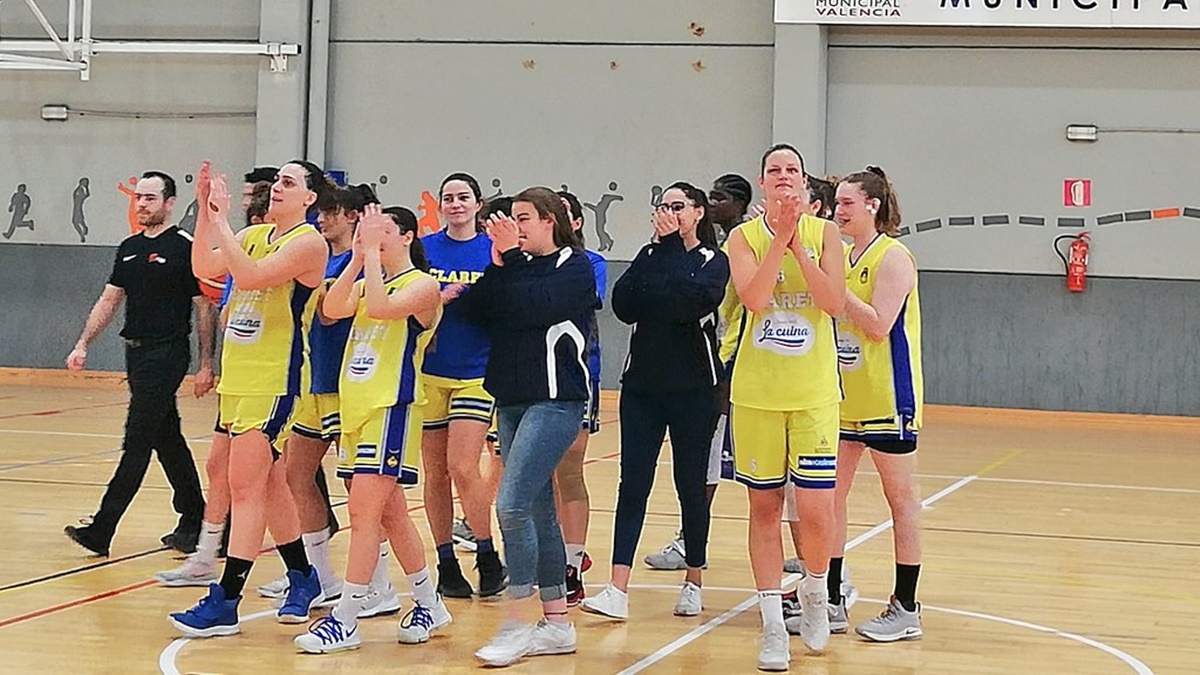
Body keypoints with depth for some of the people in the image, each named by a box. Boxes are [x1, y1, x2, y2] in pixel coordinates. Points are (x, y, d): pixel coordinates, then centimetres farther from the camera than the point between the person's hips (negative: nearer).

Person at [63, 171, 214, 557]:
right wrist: (84, 345, 7)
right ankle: (193, 521, 20)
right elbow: (109, 300, 17)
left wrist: (206, 365, -10)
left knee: (137, 441, -9)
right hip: (136, 352, 8)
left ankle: (102, 530, -13)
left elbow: (205, 309, -7)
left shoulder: (185, 248, -8)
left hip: (167, 353, -8)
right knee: (167, 440, 12)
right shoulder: (129, 248, 13)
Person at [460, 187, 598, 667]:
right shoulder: (517, 265, 15)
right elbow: (474, 310, 8)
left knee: (512, 504, -17)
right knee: (538, 510, 9)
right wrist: (499, 265, -4)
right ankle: (556, 624, 16)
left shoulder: (575, 267, -4)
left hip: (555, 401, -8)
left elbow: (532, 308, -18)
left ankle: (517, 625, -13)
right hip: (512, 398, 8)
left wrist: (510, 260, -12)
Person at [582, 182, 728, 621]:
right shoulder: (649, 255, 12)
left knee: (691, 485, 5)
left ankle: (693, 584, 18)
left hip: (693, 387, -3)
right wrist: (660, 248, -9)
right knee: (633, 484, -5)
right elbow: (623, 305, -5)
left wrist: (672, 248, -10)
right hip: (643, 384, 3)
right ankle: (617, 591, -12)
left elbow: (695, 301, -20)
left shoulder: (713, 261, 1)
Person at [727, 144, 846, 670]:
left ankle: (815, 590, 22)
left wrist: (797, 242, -15)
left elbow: (835, 303, -11)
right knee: (764, 506, 5)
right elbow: (754, 299, -14)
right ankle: (773, 625, 13)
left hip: (814, 393, -1)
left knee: (815, 511, -7)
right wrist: (781, 237, -17)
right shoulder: (745, 237, 2)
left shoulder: (824, 233, 2)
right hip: (756, 391, 1)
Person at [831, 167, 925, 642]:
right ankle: (831, 602, 13)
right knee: (830, 495, 6)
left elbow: (879, 324, -19)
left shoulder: (892, 257, -10)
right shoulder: (841, 256, 12)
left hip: (887, 397, -8)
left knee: (900, 497, 1)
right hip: (844, 394, 8)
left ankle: (905, 609, 6)